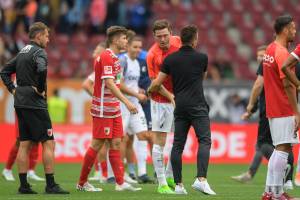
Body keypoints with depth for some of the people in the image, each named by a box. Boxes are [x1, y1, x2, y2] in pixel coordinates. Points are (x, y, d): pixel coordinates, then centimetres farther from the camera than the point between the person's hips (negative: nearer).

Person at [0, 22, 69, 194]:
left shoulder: (22, 53, 16)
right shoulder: (39, 53, -10)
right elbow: (41, 70, -31)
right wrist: (40, 89, -16)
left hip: (20, 103, 9)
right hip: (35, 104, -9)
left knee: (25, 144, 8)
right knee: (48, 143, -5)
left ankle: (24, 185, 7)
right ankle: (51, 185, -8)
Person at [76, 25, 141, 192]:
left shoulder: (114, 57, 14)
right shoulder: (106, 57, -16)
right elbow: (109, 83, -23)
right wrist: (126, 102, -27)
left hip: (114, 109, 9)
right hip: (103, 109, -9)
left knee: (116, 144, 5)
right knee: (97, 145, -4)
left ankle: (120, 183, 4)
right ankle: (82, 183, 4)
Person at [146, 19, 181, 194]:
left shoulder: (178, 42, -2)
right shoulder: (152, 55, -17)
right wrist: (170, 96, -31)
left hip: (180, 99, 6)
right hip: (161, 102, -6)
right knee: (159, 142, -4)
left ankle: (170, 176, 23)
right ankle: (162, 184, 0)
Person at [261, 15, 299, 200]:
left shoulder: (270, 50, 14)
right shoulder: (282, 53, -15)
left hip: (272, 108, 10)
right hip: (284, 110, -10)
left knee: (279, 149, 14)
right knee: (283, 149, -8)